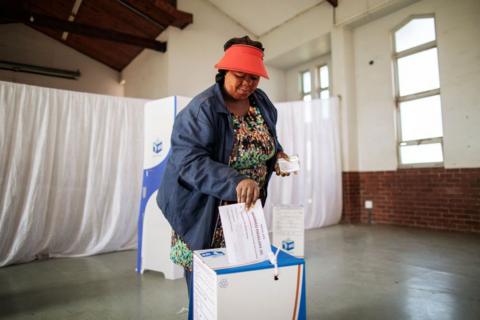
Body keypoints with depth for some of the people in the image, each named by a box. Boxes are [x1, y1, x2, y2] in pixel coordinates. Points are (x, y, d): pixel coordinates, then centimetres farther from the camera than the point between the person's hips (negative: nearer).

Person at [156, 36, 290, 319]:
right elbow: (189, 160, -29)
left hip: (248, 209, 6)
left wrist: (277, 153, 0)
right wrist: (235, 183, -41)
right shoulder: (201, 110, -19)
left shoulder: (262, 102, 2)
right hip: (208, 216, -5)